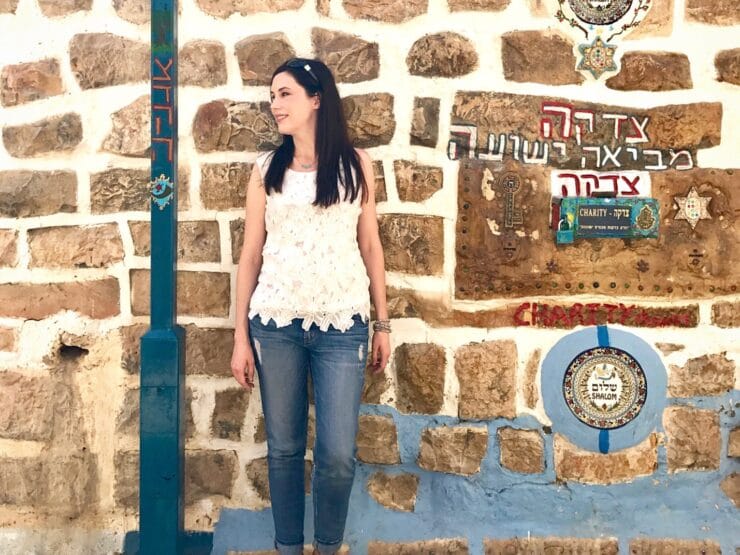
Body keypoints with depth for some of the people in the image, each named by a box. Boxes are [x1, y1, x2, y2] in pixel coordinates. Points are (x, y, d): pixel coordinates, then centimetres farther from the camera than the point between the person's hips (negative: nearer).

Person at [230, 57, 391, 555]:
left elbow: (370, 246, 8)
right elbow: (251, 253, 5)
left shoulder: (356, 164, 4)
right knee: (284, 448, 8)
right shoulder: (267, 169, 5)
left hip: (342, 326, -1)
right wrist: (240, 336, 2)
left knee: (338, 454, -2)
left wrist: (383, 324, 7)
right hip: (275, 324, 1)